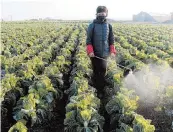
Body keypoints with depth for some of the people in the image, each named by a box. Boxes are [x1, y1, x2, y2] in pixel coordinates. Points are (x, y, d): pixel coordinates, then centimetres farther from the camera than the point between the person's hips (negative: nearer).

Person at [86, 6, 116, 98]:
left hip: (105, 53, 3)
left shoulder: (109, 26, 6)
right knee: (96, 72, 5)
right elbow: (88, 40, -5)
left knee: (103, 71, 6)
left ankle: (101, 90, 18)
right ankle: (95, 90, 17)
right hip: (95, 54, -2)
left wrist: (112, 51, -1)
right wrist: (90, 51, -17)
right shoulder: (92, 25, -4)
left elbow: (111, 40, 10)